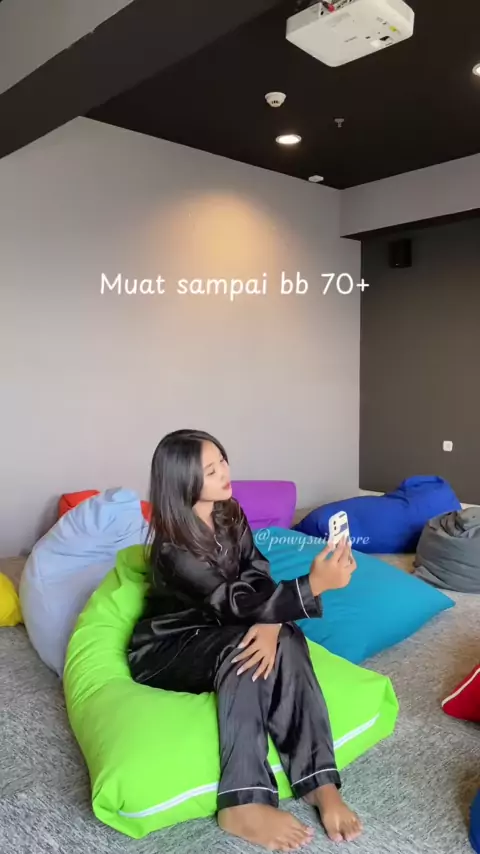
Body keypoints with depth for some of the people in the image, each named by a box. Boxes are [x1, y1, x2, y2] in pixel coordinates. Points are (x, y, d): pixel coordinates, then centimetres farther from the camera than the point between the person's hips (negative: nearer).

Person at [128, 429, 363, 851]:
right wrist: (314, 584, -44)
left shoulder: (230, 515, -5)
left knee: (287, 641, -25)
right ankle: (243, 804, -32)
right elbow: (232, 603, -33)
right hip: (166, 650, -5)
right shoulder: (172, 547, -27)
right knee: (242, 647, -34)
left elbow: (259, 578, -11)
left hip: (214, 637, 5)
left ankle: (321, 784, -26)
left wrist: (271, 623, -34)